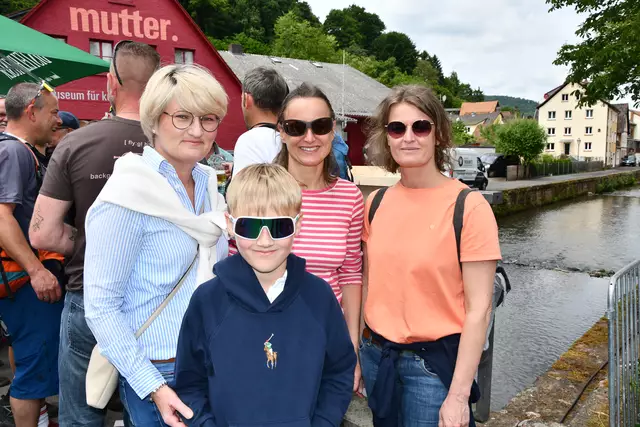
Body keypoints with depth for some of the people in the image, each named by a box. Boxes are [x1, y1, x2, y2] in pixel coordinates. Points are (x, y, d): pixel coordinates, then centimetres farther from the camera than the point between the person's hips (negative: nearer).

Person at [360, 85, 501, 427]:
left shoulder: (469, 207, -15)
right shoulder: (375, 203, -1)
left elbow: (478, 309, -14)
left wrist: (458, 395, -14)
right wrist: (355, 351, 7)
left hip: (434, 360, -5)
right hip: (376, 354, 5)